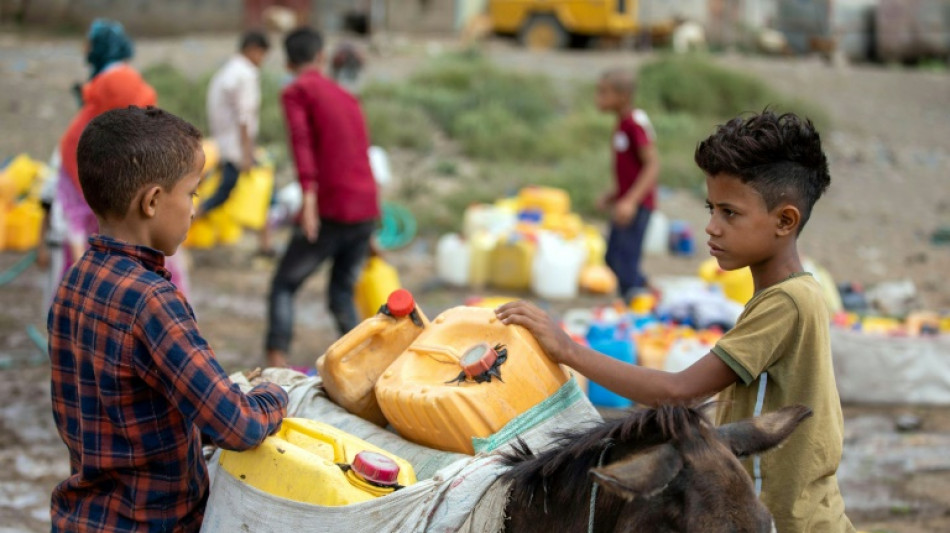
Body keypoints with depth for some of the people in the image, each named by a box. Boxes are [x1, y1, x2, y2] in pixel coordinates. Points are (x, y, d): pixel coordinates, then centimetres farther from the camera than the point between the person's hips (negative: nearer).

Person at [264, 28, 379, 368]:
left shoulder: (297, 92, 1)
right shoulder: (346, 97, 22)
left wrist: (309, 194, -30)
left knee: (284, 285, 6)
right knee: (342, 291, 18)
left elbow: (301, 139, -17)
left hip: (331, 211, -6)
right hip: (367, 211, 6)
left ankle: (276, 362, -10)